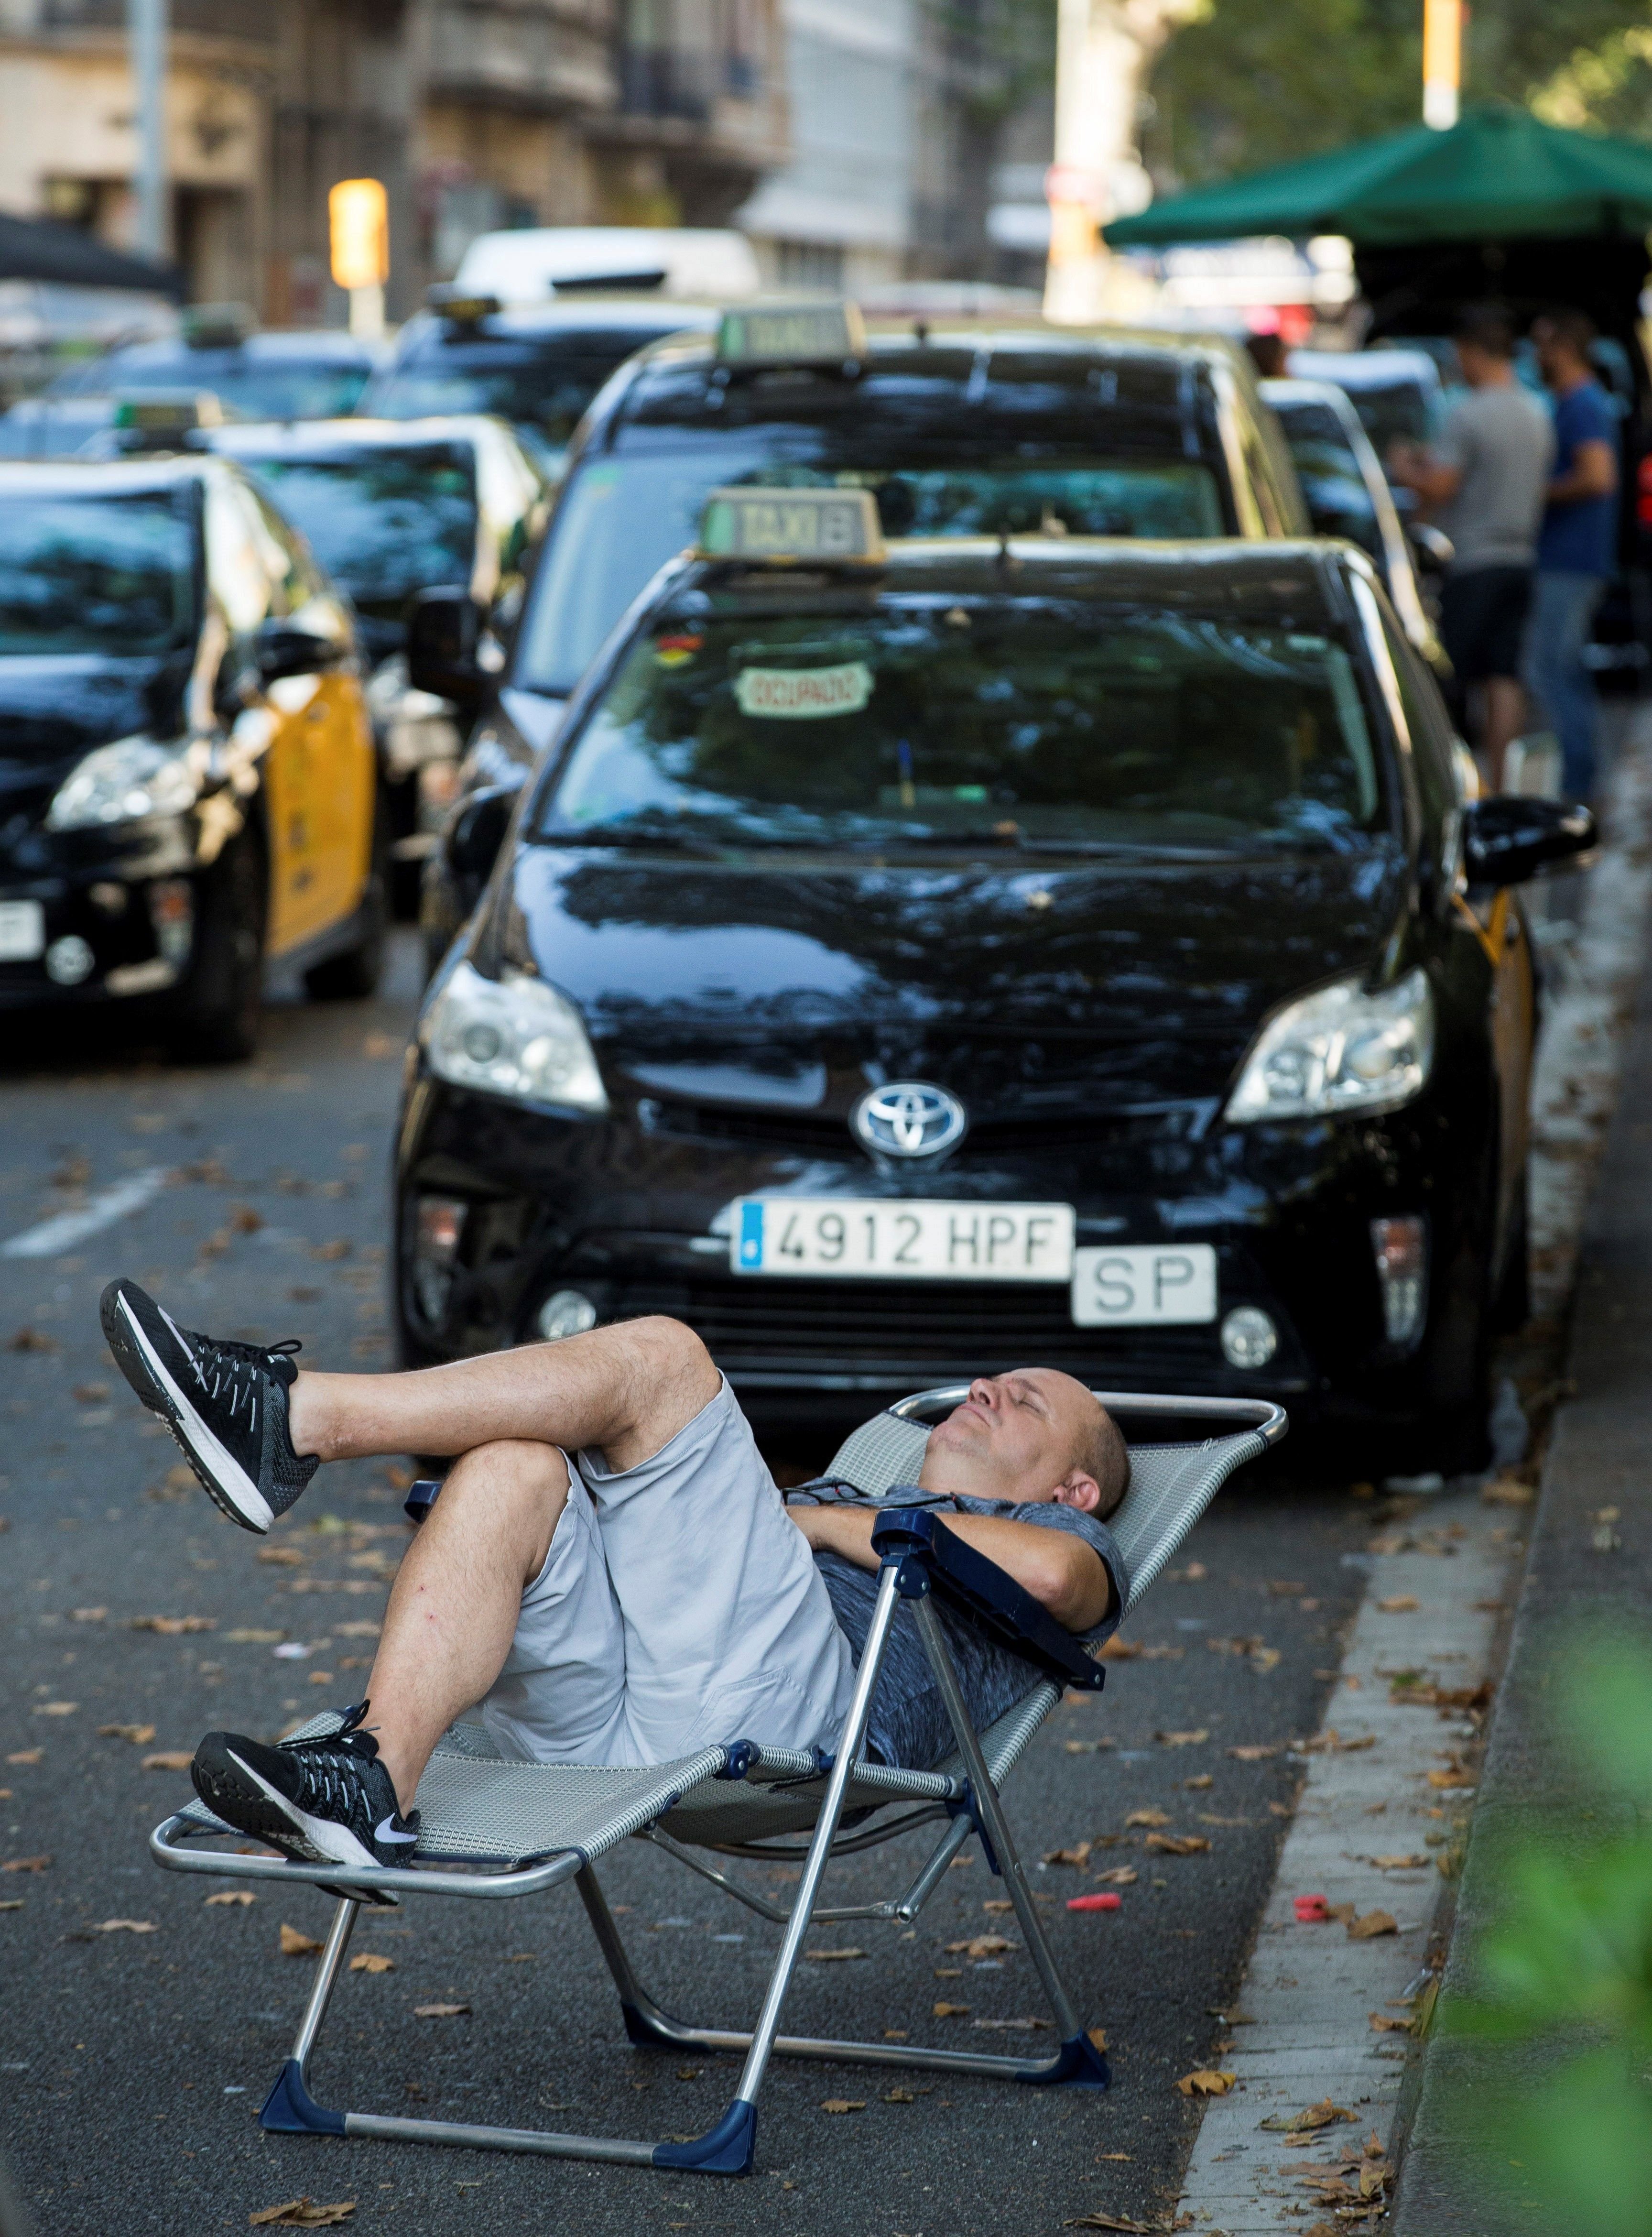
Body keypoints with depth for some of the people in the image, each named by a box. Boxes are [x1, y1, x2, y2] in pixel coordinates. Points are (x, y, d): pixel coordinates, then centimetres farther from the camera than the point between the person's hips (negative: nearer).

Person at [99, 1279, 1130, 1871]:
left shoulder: (1059, 1539, 26)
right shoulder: (854, 1497, 46)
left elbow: (1049, 1573, -2)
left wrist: (825, 1520, 6)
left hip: (767, 1701, -6)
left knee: (658, 1354, -15)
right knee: (512, 1473, -20)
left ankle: (295, 1418, -26)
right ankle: (373, 1783, -38)